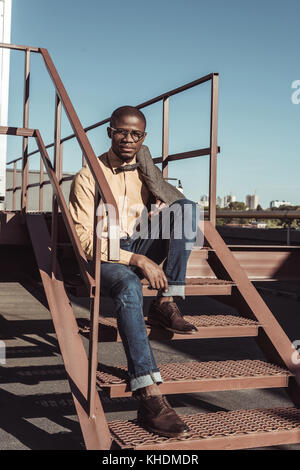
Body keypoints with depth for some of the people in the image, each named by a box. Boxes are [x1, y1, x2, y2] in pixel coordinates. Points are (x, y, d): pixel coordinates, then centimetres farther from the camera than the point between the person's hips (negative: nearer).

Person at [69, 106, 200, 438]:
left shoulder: (144, 170, 14)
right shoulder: (88, 176, -3)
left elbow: (175, 206, 1)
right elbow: (84, 240, -13)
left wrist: (145, 164, -8)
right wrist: (136, 260, -22)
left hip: (143, 250, 5)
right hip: (104, 257, -5)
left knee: (188, 208, -17)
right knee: (129, 286, -41)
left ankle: (165, 304, -22)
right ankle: (150, 398, -47)